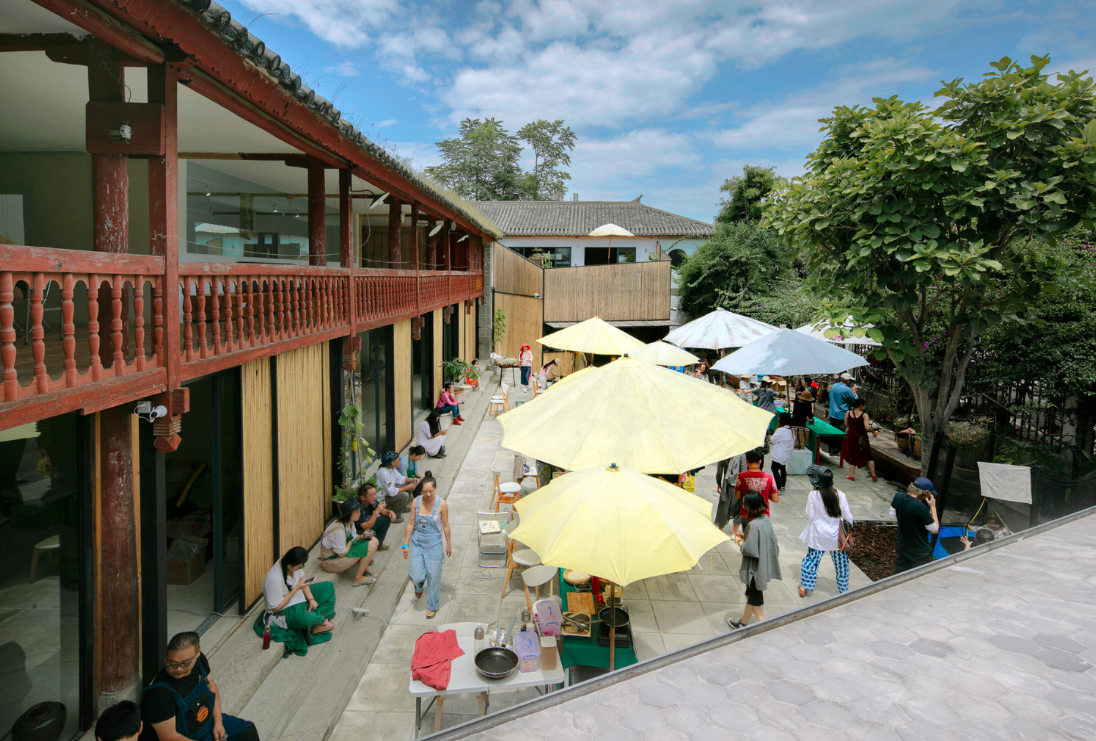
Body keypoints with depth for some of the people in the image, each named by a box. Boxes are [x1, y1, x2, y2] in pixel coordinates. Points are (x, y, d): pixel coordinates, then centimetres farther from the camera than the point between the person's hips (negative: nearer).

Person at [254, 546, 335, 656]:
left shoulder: (293, 563, -14)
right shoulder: (274, 579, -34)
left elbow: (302, 579, 5)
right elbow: (276, 607, -26)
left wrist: (311, 599, -7)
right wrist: (296, 588, -28)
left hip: (300, 597, 9)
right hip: (284, 610, -9)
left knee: (328, 586, 5)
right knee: (303, 617, -39)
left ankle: (319, 620, -6)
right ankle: (322, 622, -6)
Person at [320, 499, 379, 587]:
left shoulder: (349, 522, -4)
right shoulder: (339, 530, -31)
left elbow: (352, 537, 13)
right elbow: (342, 554, -23)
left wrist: (362, 536, -7)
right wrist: (351, 541, -10)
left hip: (342, 550, 9)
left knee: (374, 541, 1)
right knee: (371, 547, -21)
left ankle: (365, 569, 15)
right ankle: (358, 579, -8)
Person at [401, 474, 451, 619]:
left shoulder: (441, 504, -13)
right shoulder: (416, 502, -6)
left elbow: (445, 525, -3)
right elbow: (411, 524, 0)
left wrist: (448, 544, 4)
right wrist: (405, 544, 1)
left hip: (434, 544, -2)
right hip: (417, 542, 2)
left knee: (433, 576, 6)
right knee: (416, 576, 0)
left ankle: (432, 606, 28)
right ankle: (419, 587, 39)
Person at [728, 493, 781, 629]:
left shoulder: (753, 525, -28)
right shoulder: (766, 519, -2)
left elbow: (749, 549, -26)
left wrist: (740, 542, -7)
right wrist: (746, 537, 9)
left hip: (754, 568, -9)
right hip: (764, 565, 9)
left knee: (755, 597, 7)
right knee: (751, 594, 22)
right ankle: (743, 622, 36)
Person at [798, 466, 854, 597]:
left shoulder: (813, 495, -16)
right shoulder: (840, 495, -10)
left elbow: (810, 516, -11)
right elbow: (848, 517, -5)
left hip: (818, 535, -1)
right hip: (837, 536, 1)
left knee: (811, 560, 14)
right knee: (841, 564, 16)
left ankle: (804, 587, 19)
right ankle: (844, 590, 28)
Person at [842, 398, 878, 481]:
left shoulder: (848, 413, -8)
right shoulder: (864, 415, -17)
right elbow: (867, 428, -26)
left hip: (851, 437, 2)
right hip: (862, 438, -2)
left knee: (851, 456, 16)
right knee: (868, 456, 15)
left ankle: (852, 475, 13)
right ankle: (873, 475, 18)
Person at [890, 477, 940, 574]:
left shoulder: (898, 497, -10)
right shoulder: (921, 507, -30)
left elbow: (893, 514, 9)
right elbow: (935, 529, -16)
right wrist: (933, 507, -12)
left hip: (903, 547, 7)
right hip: (920, 551, -7)